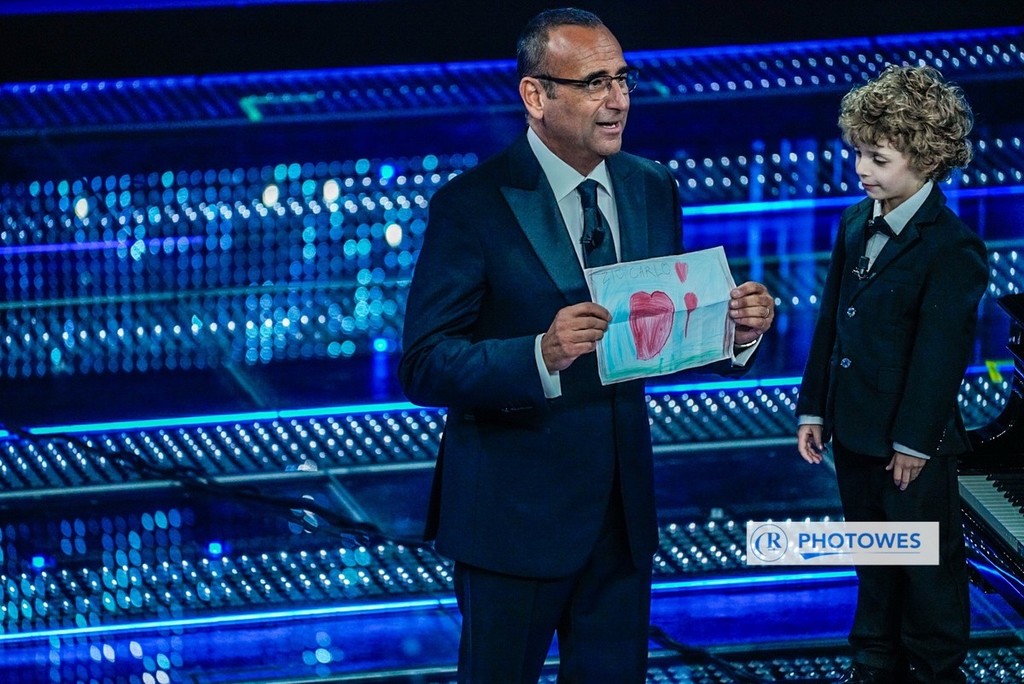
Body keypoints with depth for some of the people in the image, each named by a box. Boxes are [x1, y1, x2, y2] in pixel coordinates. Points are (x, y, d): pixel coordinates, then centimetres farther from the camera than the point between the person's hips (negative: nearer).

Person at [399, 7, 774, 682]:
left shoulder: (653, 190, 6)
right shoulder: (473, 204, -13)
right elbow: (424, 367, -18)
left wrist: (735, 328, -10)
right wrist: (541, 355, -34)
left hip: (624, 501, 6)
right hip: (514, 511, -5)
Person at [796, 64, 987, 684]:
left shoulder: (952, 247, -18)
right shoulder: (858, 223, 5)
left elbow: (941, 353, -18)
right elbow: (831, 322, 10)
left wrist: (915, 442, -18)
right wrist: (814, 407, 9)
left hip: (912, 445, -7)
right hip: (856, 432, 7)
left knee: (928, 568, 8)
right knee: (874, 562, 20)